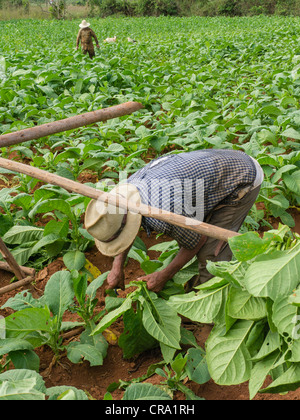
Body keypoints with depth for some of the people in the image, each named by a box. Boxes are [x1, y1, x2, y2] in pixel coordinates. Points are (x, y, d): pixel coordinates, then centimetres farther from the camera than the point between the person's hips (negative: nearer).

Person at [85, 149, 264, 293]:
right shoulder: (127, 187, -12)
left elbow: (198, 241, -16)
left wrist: (164, 276, -3)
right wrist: (117, 267, 10)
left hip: (244, 181, -8)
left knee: (210, 252, -10)